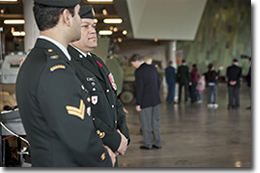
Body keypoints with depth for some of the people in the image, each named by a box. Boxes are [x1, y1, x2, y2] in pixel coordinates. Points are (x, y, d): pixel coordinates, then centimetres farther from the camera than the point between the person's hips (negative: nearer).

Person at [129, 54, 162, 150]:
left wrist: (138, 104, -13)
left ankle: (148, 144, 12)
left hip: (145, 101, -7)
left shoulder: (138, 72, -16)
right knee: (156, 122, 13)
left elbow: (139, 88, -18)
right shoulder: (152, 68, 6)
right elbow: (158, 81, 13)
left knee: (146, 124, 4)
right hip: (155, 99, 7)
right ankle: (157, 143, 20)